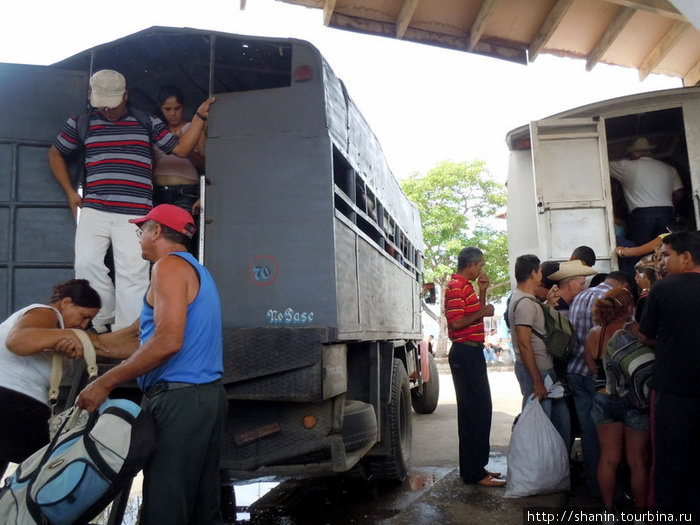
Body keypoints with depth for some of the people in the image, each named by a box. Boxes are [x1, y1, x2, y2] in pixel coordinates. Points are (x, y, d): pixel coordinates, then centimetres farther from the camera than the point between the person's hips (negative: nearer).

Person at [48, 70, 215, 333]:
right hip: (93, 210, 2)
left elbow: (181, 148, 10)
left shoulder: (147, 122, 12)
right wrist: (70, 193, 16)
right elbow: (55, 154, 25)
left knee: (132, 275, -8)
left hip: (134, 213, -2)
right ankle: (104, 320, 10)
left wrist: (200, 115, 5)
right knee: (87, 264, -10)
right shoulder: (81, 122, 13)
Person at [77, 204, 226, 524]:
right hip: (208, 394, 10)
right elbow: (146, 332, 24)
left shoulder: (169, 266, -8)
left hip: (179, 399, -10)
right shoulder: (196, 270, 21)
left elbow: (168, 342, -20)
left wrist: (104, 383, -14)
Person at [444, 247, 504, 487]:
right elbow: (456, 323, -23)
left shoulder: (466, 286, 19)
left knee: (474, 410, 15)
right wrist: (482, 312, -12)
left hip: (473, 353, 11)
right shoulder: (456, 287, -14)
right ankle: (475, 473, -2)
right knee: (477, 411, -8)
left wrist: (482, 291, 15)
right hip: (466, 353, -11)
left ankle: (475, 467, 25)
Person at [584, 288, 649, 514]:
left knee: (608, 459, 12)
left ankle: (609, 511, 23)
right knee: (638, 461, 11)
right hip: (636, 402, -3)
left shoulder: (594, 334, -3)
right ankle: (640, 513, 23)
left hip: (604, 400, 4)